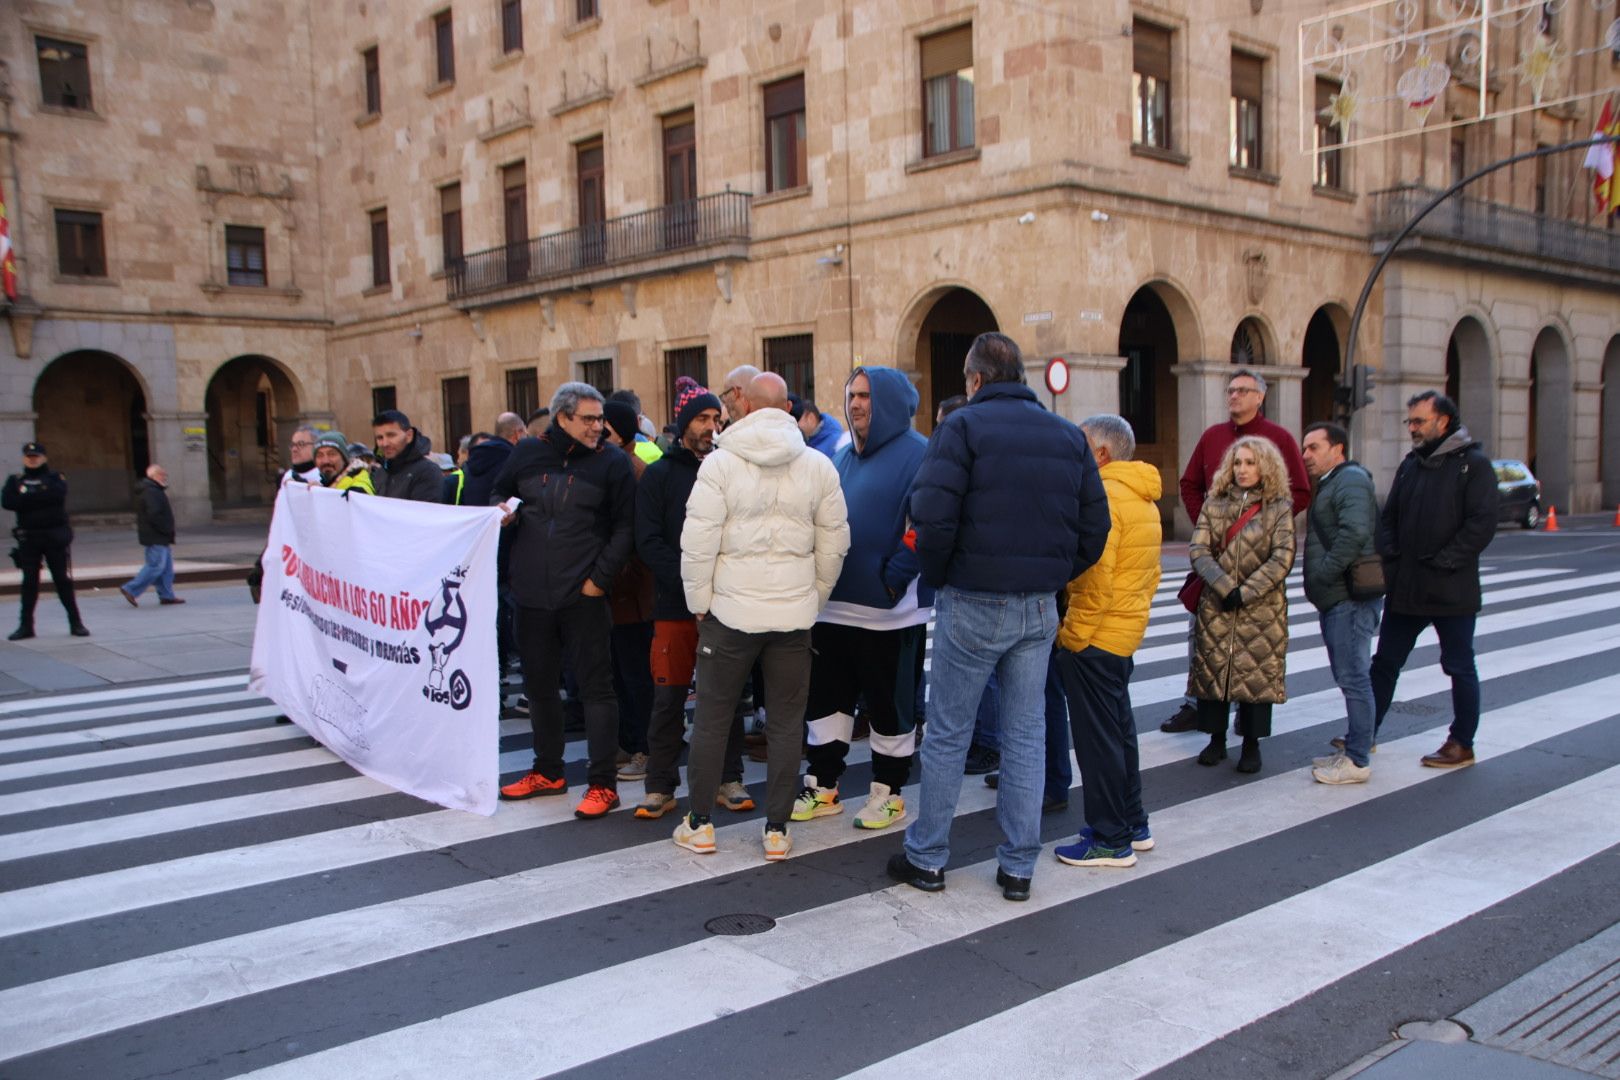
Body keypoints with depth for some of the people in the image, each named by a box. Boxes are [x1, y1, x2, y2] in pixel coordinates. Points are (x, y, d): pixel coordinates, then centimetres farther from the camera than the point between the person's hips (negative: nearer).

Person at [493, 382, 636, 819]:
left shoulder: (612, 462, -3)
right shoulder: (527, 453, 6)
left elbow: (624, 527, -5)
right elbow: (498, 493, 21)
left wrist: (600, 577, -12)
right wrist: (502, 510, -2)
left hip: (584, 597, -4)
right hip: (531, 595, 5)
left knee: (595, 688, -1)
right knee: (539, 684, 15)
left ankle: (602, 784, 7)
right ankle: (548, 771, 32)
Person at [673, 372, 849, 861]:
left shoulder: (720, 462, -8)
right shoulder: (819, 465, 1)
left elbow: (698, 542, -11)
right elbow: (835, 543, 5)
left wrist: (699, 601, 1)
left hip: (730, 611, -2)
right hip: (794, 612, 2)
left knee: (712, 718, 11)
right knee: (786, 723, 10)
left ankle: (698, 824, 20)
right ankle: (777, 830, 14)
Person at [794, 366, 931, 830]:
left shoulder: (917, 455, -10)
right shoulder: (843, 458, 14)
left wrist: (895, 578, -20)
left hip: (890, 613, -7)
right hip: (834, 606, 7)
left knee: (889, 705, 6)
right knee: (825, 698, 13)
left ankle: (888, 792, 22)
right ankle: (823, 787, 25)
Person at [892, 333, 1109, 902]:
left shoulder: (962, 425, -8)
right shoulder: (1068, 435, 9)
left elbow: (933, 515, -19)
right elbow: (1094, 525, 6)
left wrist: (938, 578, -4)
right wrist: (1051, 577, 13)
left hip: (973, 604, -4)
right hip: (1040, 608, 5)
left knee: (947, 733, 7)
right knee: (1026, 734, 12)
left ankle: (926, 859, 18)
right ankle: (1018, 867, 18)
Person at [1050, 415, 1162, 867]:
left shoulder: (1102, 498, -18)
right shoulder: (1144, 499, 13)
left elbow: (1094, 580, -24)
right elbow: (1150, 573, 17)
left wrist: (1071, 636, -18)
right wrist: (1134, 609, 20)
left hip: (1095, 638, -10)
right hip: (1127, 632, 10)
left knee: (1097, 737, 0)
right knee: (1119, 729, 19)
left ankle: (1112, 841, 8)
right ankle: (1134, 825, 30)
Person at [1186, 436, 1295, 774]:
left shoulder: (1279, 507, -1)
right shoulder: (1214, 503, 6)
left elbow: (1282, 558, -9)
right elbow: (1198, 550, -4)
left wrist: (1246, 592, -15)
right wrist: (1225, 587, -16)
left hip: (1261, 608, -2)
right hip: (1216, 606, 2)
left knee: (1258, 673, 1)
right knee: (1211, 669, 6)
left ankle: (1251, 744, 14)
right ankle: (1217, 740, 20)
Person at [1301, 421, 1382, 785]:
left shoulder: (1351, 480, -12)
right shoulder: (1329, 484, 21)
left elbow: (1355, 533, -27)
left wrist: (1323, 574, -22)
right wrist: (1318, 585, 12)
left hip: (1350, 598, -11)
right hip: (1335, 600, 11)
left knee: (1353, 678, -6)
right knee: (1349, 677, 16)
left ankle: (1358, 761, -1)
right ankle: (1352, 748, 25)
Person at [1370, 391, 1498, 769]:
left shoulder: (1474, 463, -8)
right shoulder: (1411, 464, 12)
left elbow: (1482, 524, -16)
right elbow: (1388, 517, 14)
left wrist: (1444, 563, -19)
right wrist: (1390, 555, -2)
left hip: (1451, 591, -6)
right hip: (1404, 588, 6)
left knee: (1460, 667, 8)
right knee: (1385, 662, 11)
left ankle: (1462, 744, 19)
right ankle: (1364, 735, 19)